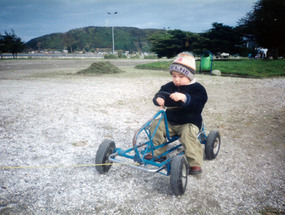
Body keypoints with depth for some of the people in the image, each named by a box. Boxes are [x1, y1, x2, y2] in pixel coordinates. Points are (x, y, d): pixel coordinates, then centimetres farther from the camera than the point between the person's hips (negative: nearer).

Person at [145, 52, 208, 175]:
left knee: (187, 134, -33)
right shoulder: (169, 86, 6)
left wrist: (184, 98, -44)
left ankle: (195, 163, -22)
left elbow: (198, 103, -26)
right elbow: (161, 93, -3)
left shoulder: (197, 88, -10)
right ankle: (156, 151, 6)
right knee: (156, 125, -11)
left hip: (190, 122, -5)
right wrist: (159, 98, -29)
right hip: (170, 121, 6)